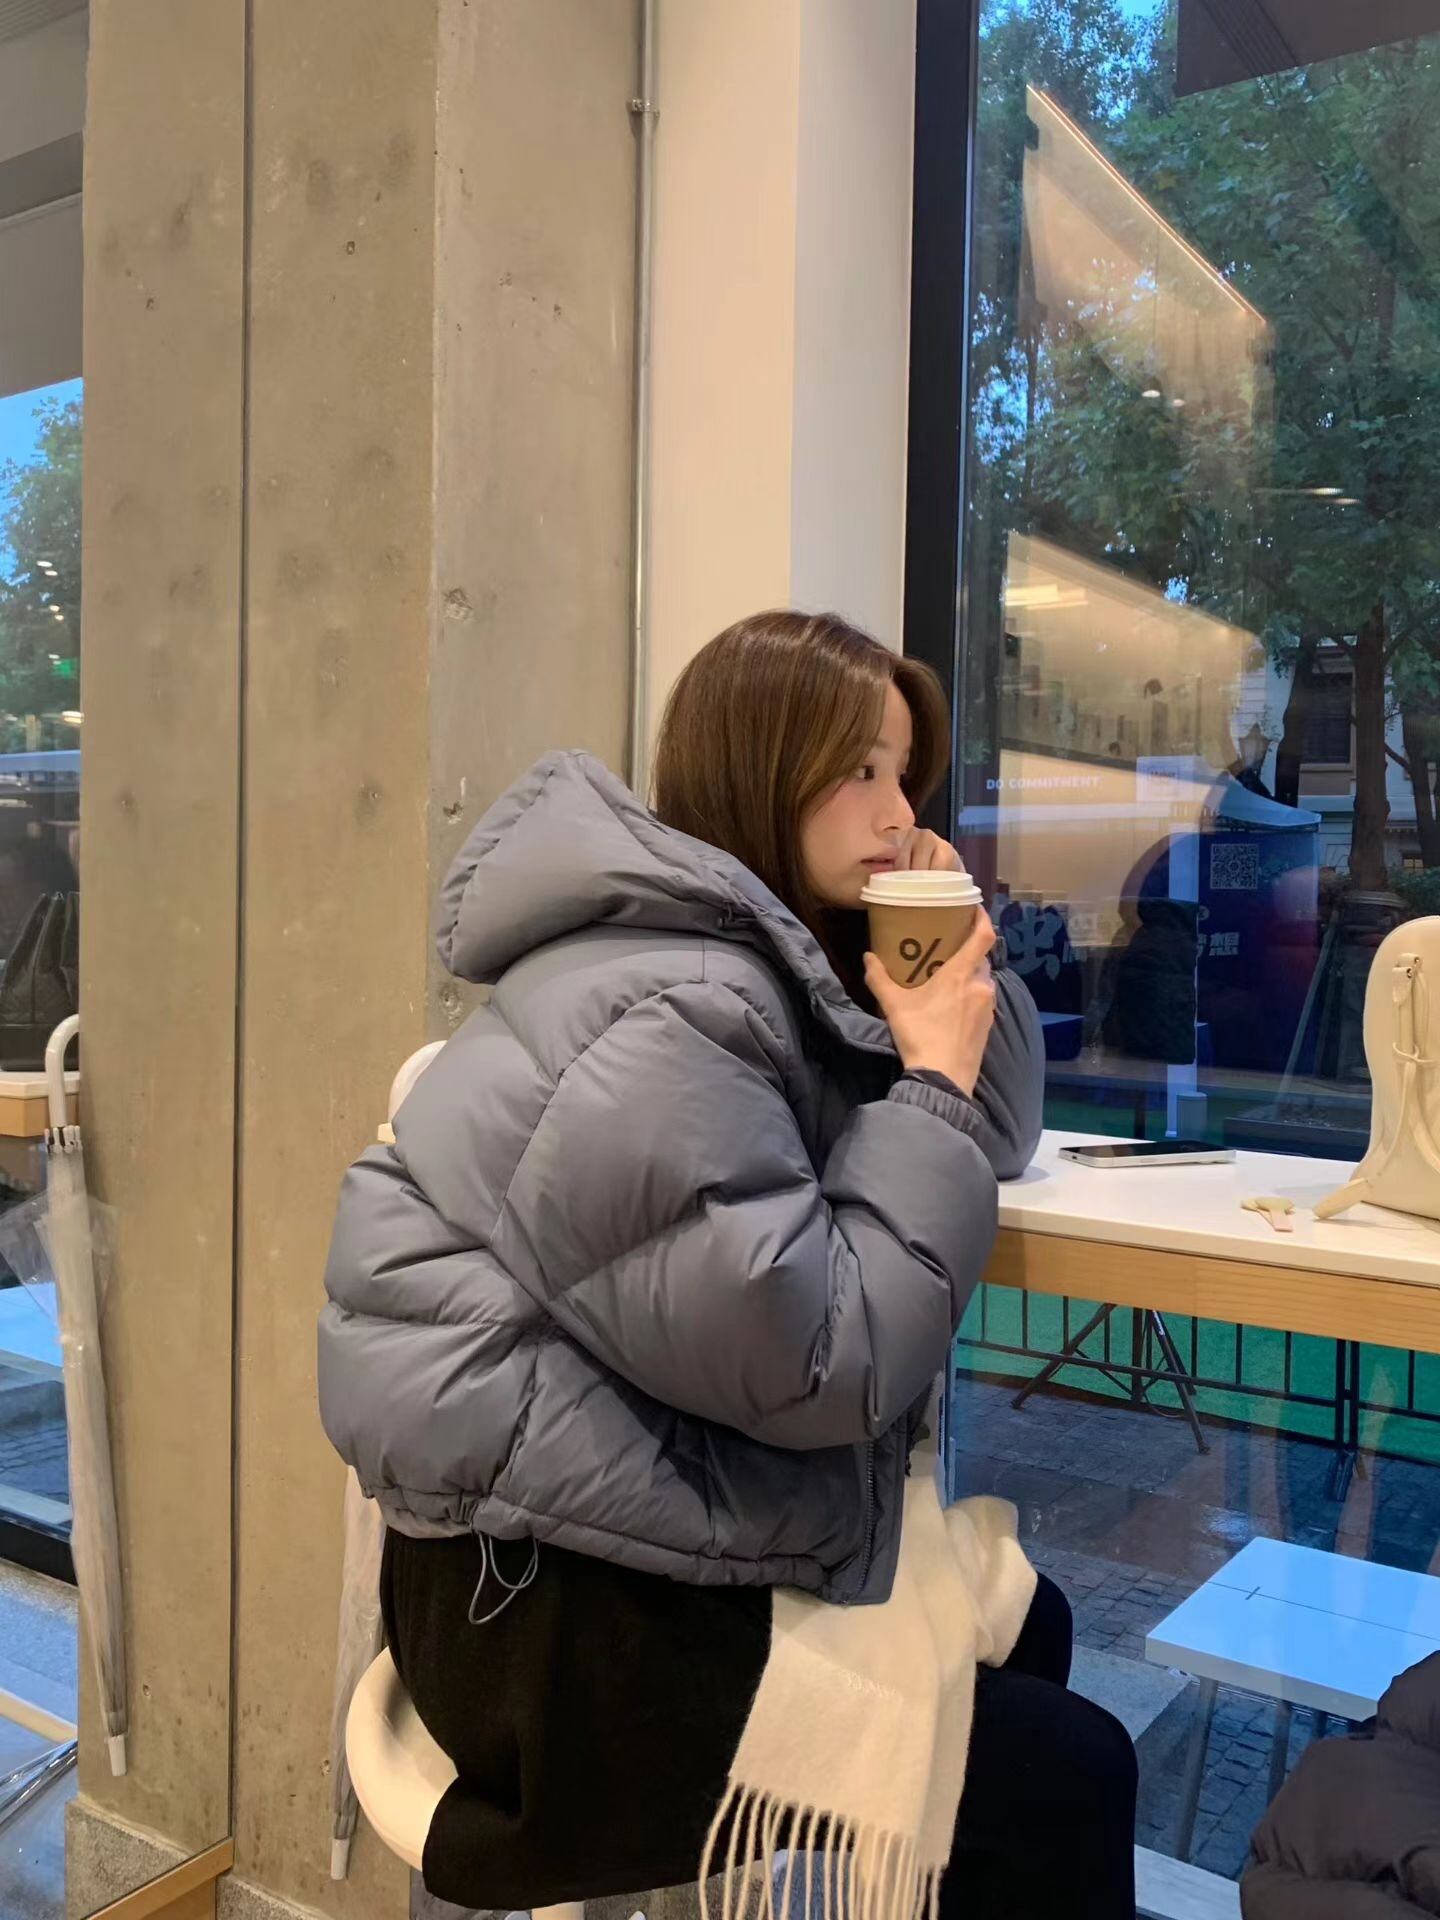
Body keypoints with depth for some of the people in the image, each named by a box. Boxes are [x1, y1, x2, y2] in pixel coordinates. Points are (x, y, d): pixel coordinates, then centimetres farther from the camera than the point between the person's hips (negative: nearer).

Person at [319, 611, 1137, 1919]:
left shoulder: (767, 955, 8)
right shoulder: (663, 1015, -24)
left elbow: (991, 1136, 14)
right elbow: (816, 1365, -26)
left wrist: (957, 968, -1)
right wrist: (929, 1078, -19)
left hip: (635, 1535, 10)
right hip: (550, 1606, -10)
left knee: (1021, 1622, 17)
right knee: (1064, 1775, -5)